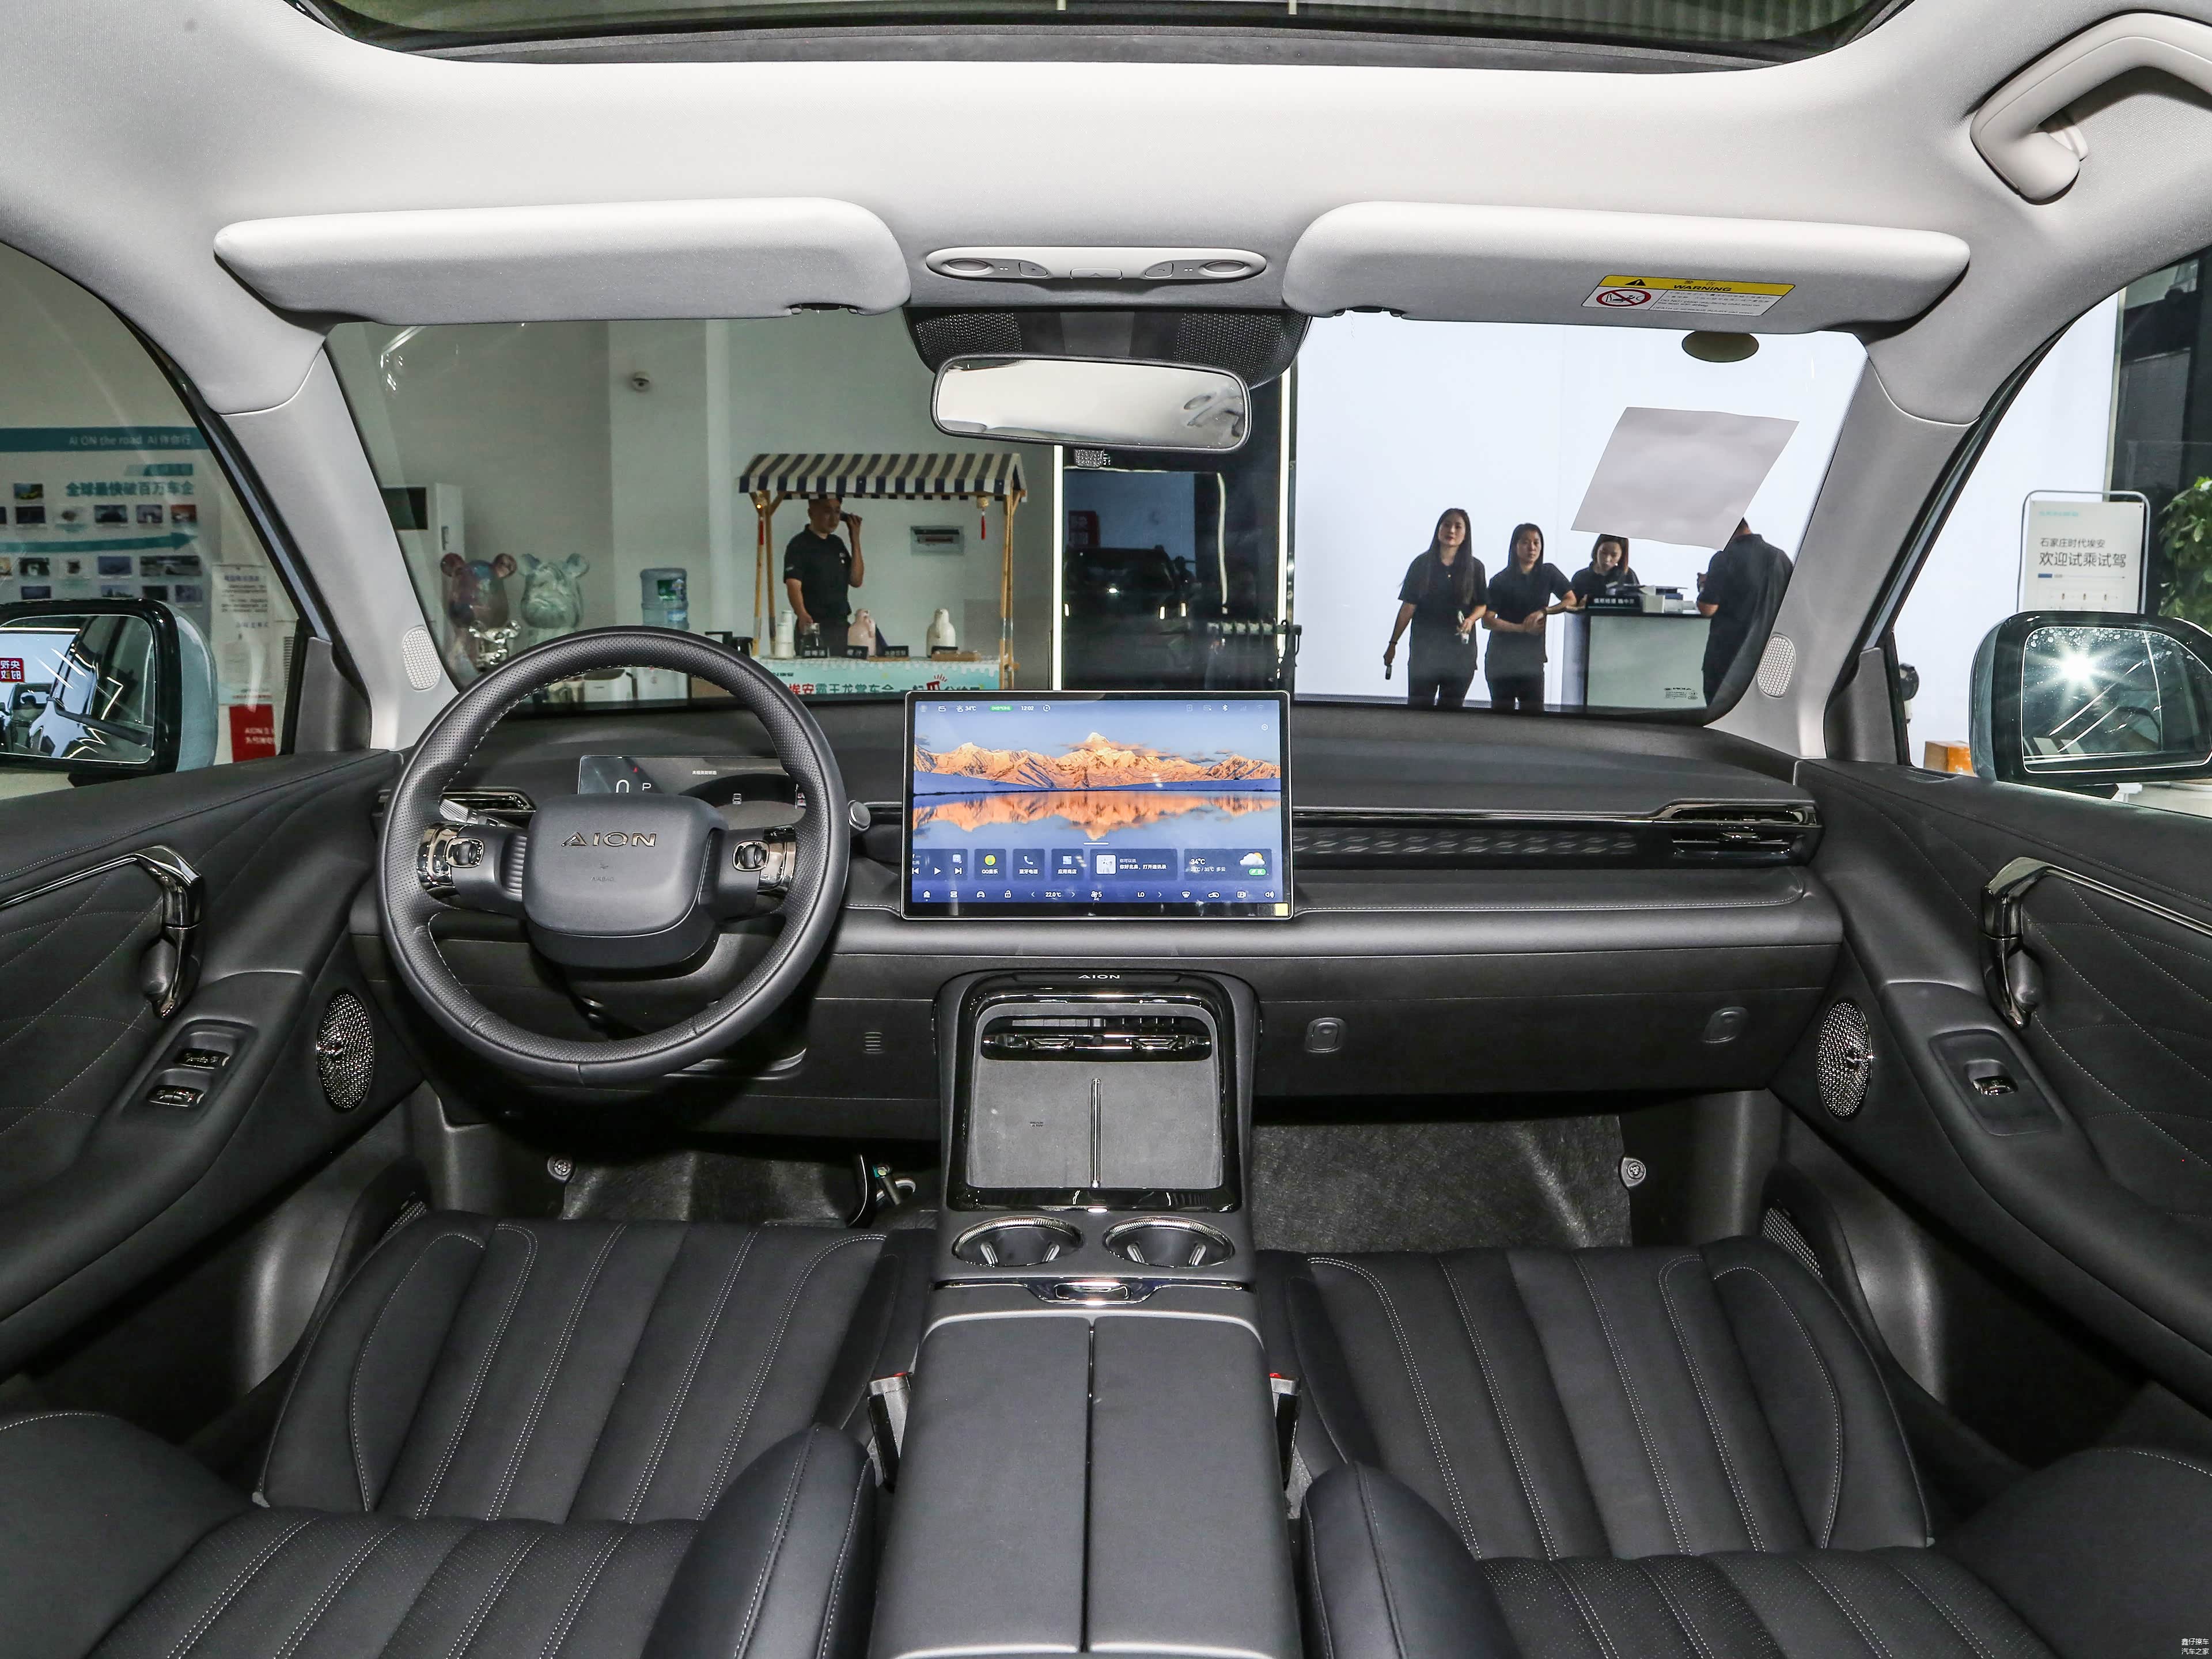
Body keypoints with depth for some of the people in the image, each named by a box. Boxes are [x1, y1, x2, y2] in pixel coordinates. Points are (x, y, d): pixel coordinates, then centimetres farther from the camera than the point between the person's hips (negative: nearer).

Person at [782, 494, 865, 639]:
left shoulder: (837, 543, 16)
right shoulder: (799, 545, -6)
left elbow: (856, 580, 10)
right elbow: (793, 585, -17)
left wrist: (855, 540, 4)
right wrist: (802, 615, -36)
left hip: (841, 626, 7)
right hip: (814, 627, -7)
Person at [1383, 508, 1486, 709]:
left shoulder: (1474, 567, 2)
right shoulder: (1422, 564, -1)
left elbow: (1482, 605, 9)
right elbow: (1408, 606, 1)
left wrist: (1471, 619, -14)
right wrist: (1393, 643, 1)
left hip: (1461, 650, 1)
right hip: (1425, 649, -1)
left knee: (1451, 707, 6)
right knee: (1418, 707, -2)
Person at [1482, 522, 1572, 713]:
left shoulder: (1548, 573, 6)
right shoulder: (1501, 580, -2)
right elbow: (1487, 620, -9)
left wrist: (1543, 611, -19)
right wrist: (1523, 628, -18)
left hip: (1533, 659, 2)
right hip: (1502, 659, -2)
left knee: (1534, 711, -6)